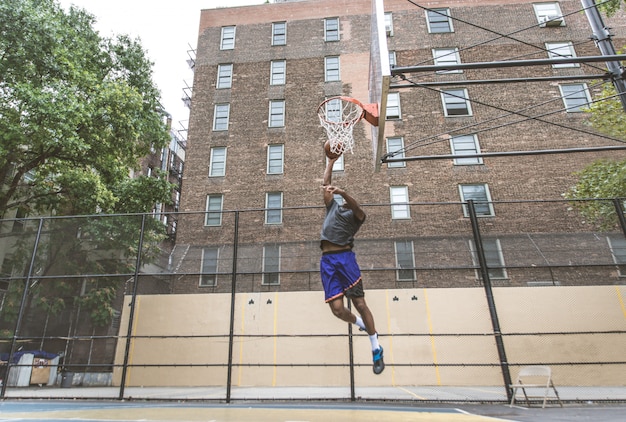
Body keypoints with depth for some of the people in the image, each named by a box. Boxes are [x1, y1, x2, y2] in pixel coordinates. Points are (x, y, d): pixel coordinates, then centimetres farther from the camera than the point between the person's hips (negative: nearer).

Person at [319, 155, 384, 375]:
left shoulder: (355, 214, 10)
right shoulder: (332, 207, 26)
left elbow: (357, 208, -14)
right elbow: (326, 184, 27)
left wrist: (341, 192, -30)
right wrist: (331, 162, 32)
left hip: (344, 257, -4)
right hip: (327, 261, 4)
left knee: (359, 303, -5)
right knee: (337, 308, -4)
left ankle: (376, 349, 9)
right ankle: (363, 325, 26)